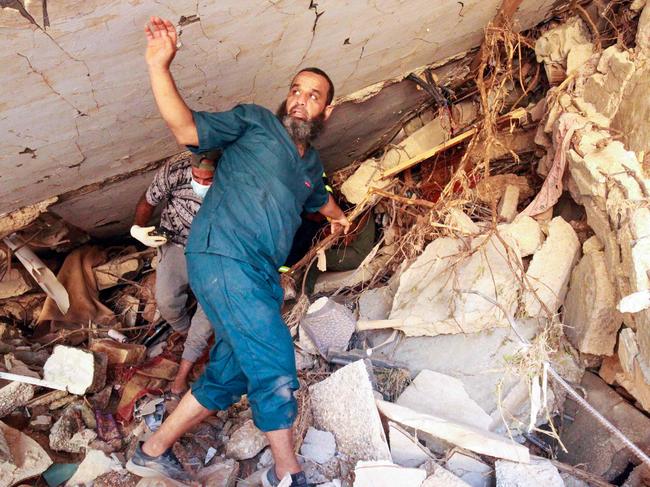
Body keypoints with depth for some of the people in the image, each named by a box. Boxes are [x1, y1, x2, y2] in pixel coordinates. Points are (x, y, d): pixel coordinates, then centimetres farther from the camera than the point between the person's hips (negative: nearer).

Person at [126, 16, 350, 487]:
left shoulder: (311, 164, 23)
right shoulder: (255, 122, 3)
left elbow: (319, 196, 45)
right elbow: (188, 129, -9)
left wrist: (338, 216, 60)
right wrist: (160, 66, -18)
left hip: (260, 275, 8)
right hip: (223, 255, -8)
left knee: (229, 376, 11)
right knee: (276, 369, -11)